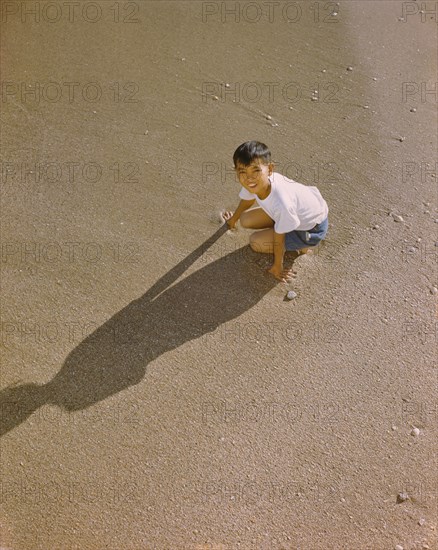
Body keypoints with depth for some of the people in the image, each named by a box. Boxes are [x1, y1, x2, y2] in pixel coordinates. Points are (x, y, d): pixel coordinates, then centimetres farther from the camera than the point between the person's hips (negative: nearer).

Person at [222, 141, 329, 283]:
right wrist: (234, 218, 26)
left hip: (312, 228, -7)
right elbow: (246, 200, 5)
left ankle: (301, 245, 4)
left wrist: (277, 267, -8)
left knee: (255, 242, -15)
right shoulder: (255, 183, -21)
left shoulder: (281, 202, -42)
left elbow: (279, 239, -25)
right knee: (245, 220, 2)